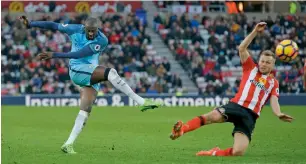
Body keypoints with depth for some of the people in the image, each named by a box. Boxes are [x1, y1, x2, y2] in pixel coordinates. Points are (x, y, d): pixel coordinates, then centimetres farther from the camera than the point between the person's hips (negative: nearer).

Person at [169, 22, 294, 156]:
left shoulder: (273, 83, 20)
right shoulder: (250, 68, 17)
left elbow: (274, 102, 6)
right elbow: (242, 48, 5)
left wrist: (279, 114, -17)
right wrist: (256, 31, -1)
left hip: (250, 115, 1)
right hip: (236, 105, -1)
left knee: (238, 152, -18)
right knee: (214, 116, -38)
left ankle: (214, 153, 9)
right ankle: (182, 129, -37)